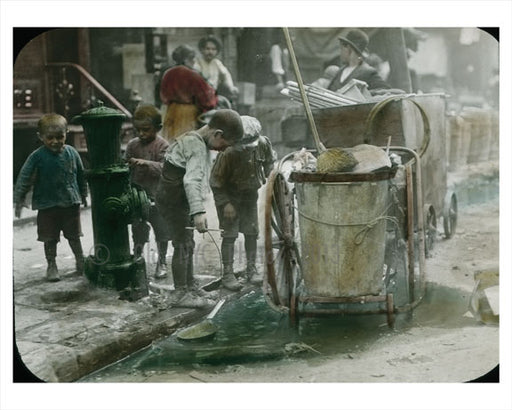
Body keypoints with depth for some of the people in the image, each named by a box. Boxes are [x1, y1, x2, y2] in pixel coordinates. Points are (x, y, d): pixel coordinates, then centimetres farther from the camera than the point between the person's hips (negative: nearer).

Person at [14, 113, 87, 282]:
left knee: (74, 236, 13)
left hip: (70, 203, 2)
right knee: (50, 238, 7)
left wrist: (83, 195, 18)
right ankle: (51, 266, 23)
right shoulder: (37, 156, -11)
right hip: (47, 205, -2)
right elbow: (24, 178, -8)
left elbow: (81, 175, 10)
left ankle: (80, 262, 30)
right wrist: (18, 201, -11)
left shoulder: (72, 153, -3)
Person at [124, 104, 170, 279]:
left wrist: (146, 163, -31)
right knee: (138, 232, 12)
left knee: (161, 232, 7)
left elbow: (163, 167, -18)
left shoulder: (162, 145, -7)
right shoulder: (132, 145, 5)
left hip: (157, 196, -3)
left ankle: (162, 263, 22)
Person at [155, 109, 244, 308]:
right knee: (183, 245, -6)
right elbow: (192, 180, -34)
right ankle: (180, 293, 0)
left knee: (187, 244, 17)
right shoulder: (198, 146, -20)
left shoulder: (192, 138, 12)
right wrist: (198, 211, -44)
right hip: (173, 200, -10)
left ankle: (189, 286, 29)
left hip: (177, 199, 10)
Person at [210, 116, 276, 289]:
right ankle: (227, 275, 0)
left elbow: (270, 161, 7)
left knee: (251, 232, 6)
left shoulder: (263, 144, -18)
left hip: (250, 192, 5)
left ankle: (251, 269, 19)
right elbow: (215, 181, -20)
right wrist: (225, 204, -23)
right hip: (228, 194, -4)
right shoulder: (228, 153, -32)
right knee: (229, 234, -7)